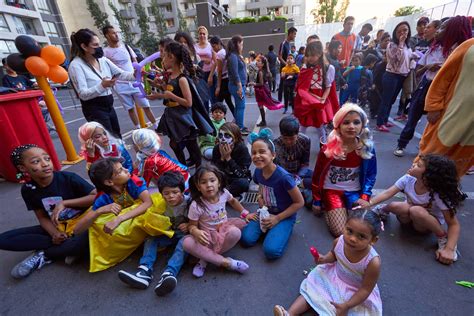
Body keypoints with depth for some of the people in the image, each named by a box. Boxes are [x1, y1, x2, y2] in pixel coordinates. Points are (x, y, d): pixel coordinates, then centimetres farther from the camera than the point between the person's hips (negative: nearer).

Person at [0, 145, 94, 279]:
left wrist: (64, 203, -24)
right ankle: (68, 248, -13)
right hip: (57, 228, 5)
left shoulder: (68, 178, -18)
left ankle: (43, 256, -9)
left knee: (88, 240, -37)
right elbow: (42, 217, 3)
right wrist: (54, 234, -16)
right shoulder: (28, 189, -3)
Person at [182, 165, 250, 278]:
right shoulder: (196, 206, -23)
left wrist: (245, 213, 9)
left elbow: (233, 201, 10)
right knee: (187, 243, -31)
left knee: (235, 232, -34)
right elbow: (192, 226, -12)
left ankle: (206, 258, -13)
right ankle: (226, 262, -24)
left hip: (224, 228, 2)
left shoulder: (223, 193, -14)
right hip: (208, 235, -1)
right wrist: (196, 232, -35)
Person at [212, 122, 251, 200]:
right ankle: (233, 195, -11)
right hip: (224, 178, 3)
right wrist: (222, 158, -28)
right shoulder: (217, 148, -14)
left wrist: (228, 158, -31)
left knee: (243, 183, -36)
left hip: (240, 178, -2)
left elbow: (242, 174, -27)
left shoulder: (242, 149, -23)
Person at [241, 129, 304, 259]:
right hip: (266, 212, 5)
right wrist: (260, 198, -7)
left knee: (271, 251, -21)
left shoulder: (283, 177, -28)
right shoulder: (258, 172, -9)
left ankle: (278, 228, 6)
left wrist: (277, 218, -17)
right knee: (246, 239, -13)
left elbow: (299, 202, -17)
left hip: (284, 216, -4)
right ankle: (267, 228, 11)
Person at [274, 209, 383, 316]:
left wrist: (346, 306, -21)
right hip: (334, 277, 4)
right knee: (311, 288, 1)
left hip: (356, 293, -3)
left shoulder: (373, 262, -35)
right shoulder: (339, 241, -25)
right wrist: (324, 259, -18)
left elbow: (366, 289, -21)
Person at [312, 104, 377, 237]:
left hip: (355, 191, 3)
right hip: (332, 190, -3)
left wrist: (364, 197, -9)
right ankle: (328, 207, 14)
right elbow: (317, 175, -8)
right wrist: (317, 201, -3)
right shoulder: (328, 149, -19)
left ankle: (345, 208, 16)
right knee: (341, 232, -13)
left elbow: (371, 174, 3)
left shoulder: (367, 148, -11)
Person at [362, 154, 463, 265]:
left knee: (416, 211, -37)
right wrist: (369, 203, -39)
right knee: (397, 206, -34)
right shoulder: (408, 179, -21)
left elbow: (454, 225, -24)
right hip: (408, 217, 2)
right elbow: (387, 193, -24)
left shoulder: (439, 195, -28)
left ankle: (443, 238, -11)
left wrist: (449, 249, -34)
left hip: (429, 223, -2)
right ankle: (384, 210, 1)